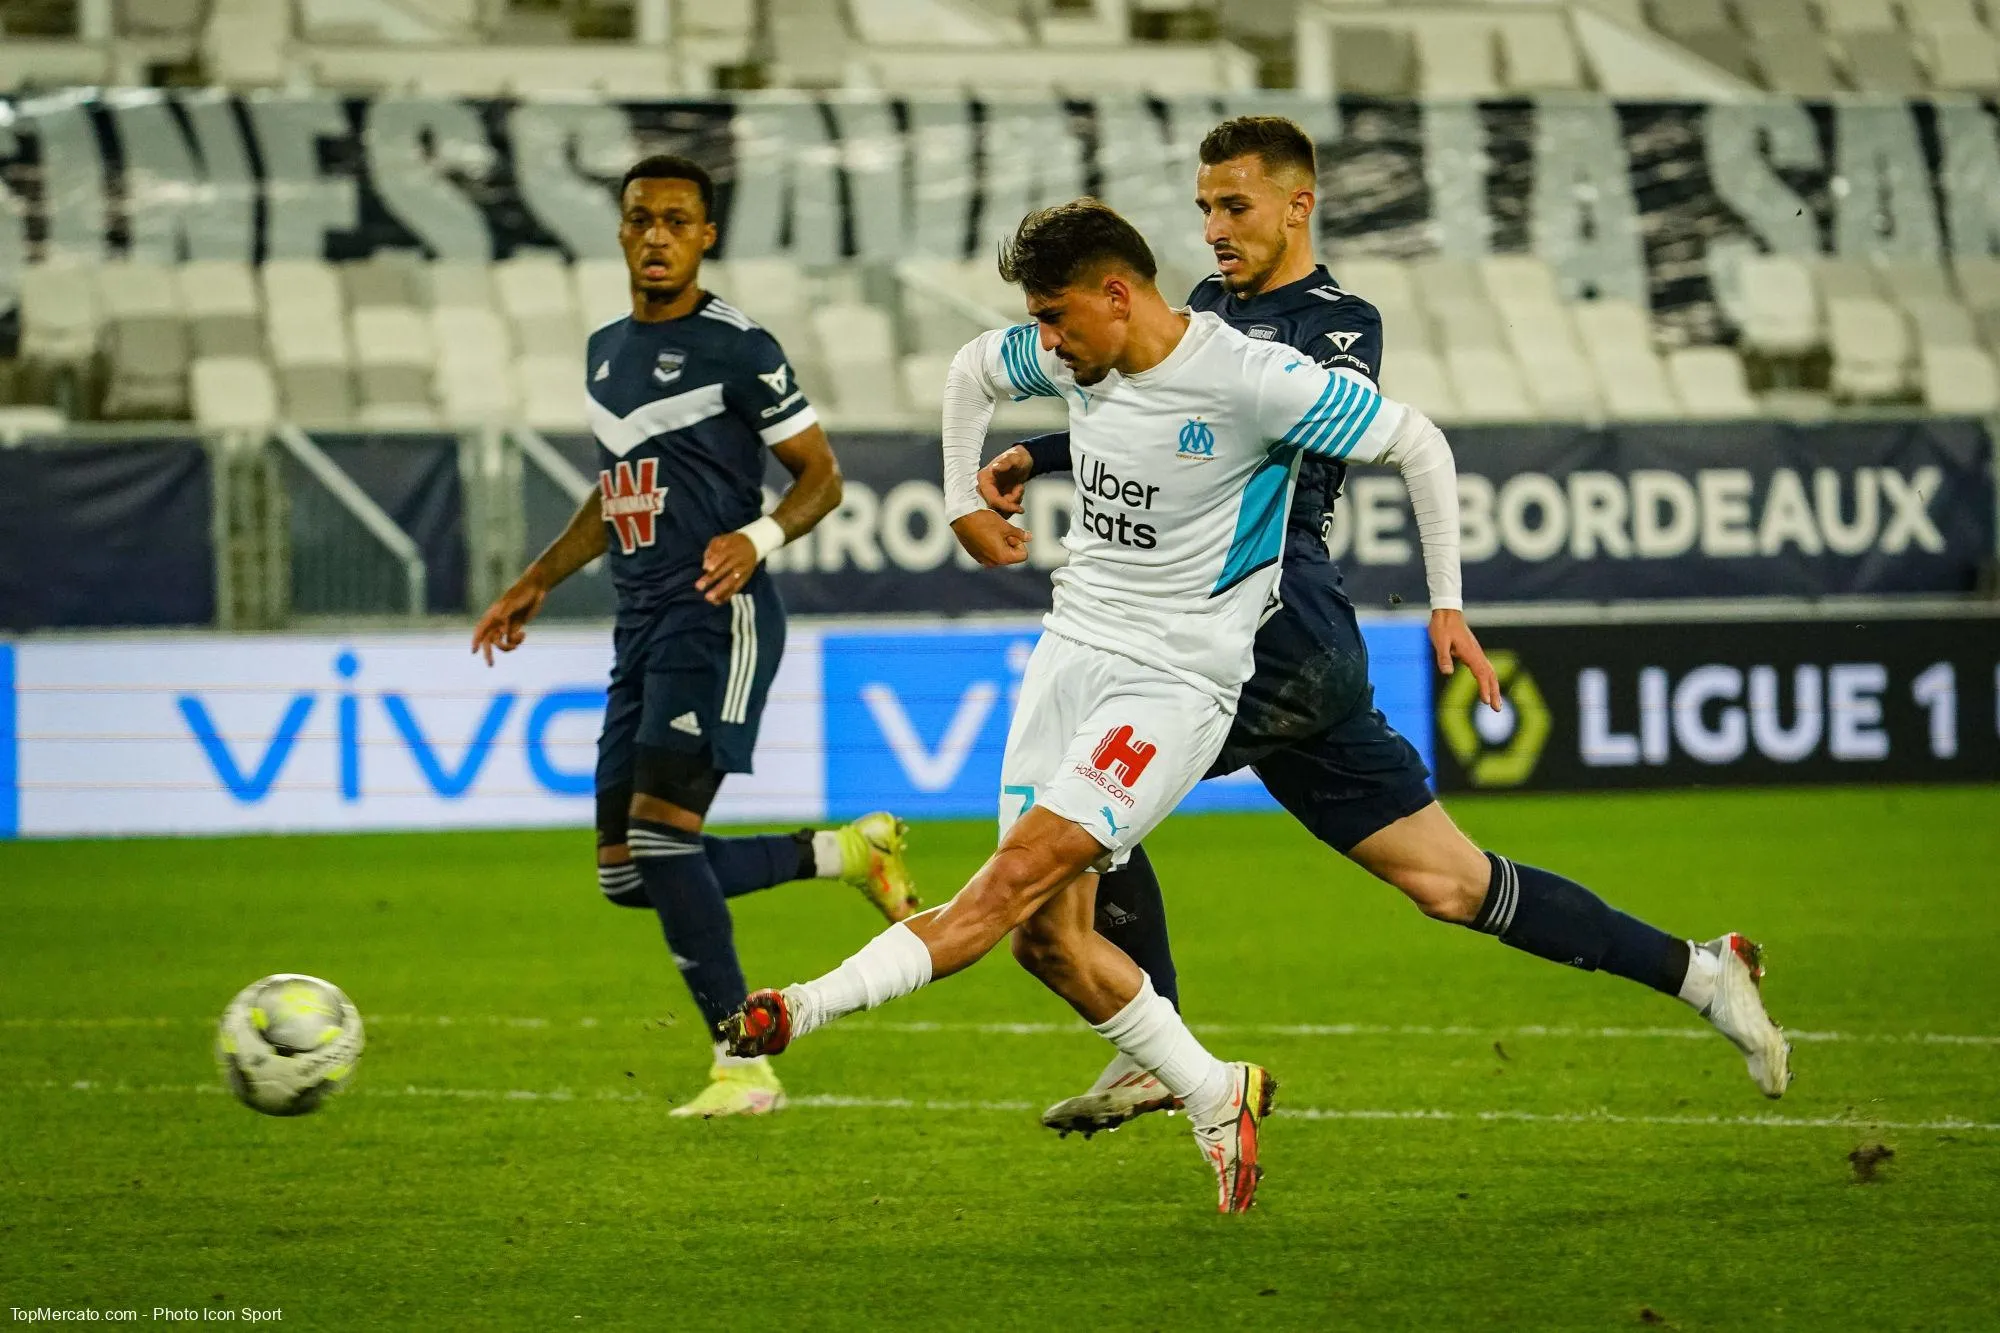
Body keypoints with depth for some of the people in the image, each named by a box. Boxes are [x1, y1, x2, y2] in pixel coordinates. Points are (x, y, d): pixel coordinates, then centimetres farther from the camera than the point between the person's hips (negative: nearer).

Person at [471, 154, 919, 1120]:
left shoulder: (735, 347, -7)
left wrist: (759, 538, -22)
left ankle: (743, 1067, -12)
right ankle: (846, 851, 19)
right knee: (625, 873, 4)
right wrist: (537, 584, 22)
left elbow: (821, 476, -4)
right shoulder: (607, 350, 17)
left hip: (717, 616, -8)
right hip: (642, 624, 9)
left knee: (660, 832, -20)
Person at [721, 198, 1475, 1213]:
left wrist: (1446, 603, -3)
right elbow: (972, 368, 25)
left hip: (1176, 679, -7)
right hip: (1072, 646, 7)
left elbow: (1419, 446, -7)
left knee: (1015, 880, -21)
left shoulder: (1254, 383, -17)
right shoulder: (1075, 359, 2)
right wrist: (963, 505, 22)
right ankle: (1216, 1099, 14)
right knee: (1049, 937, 0)